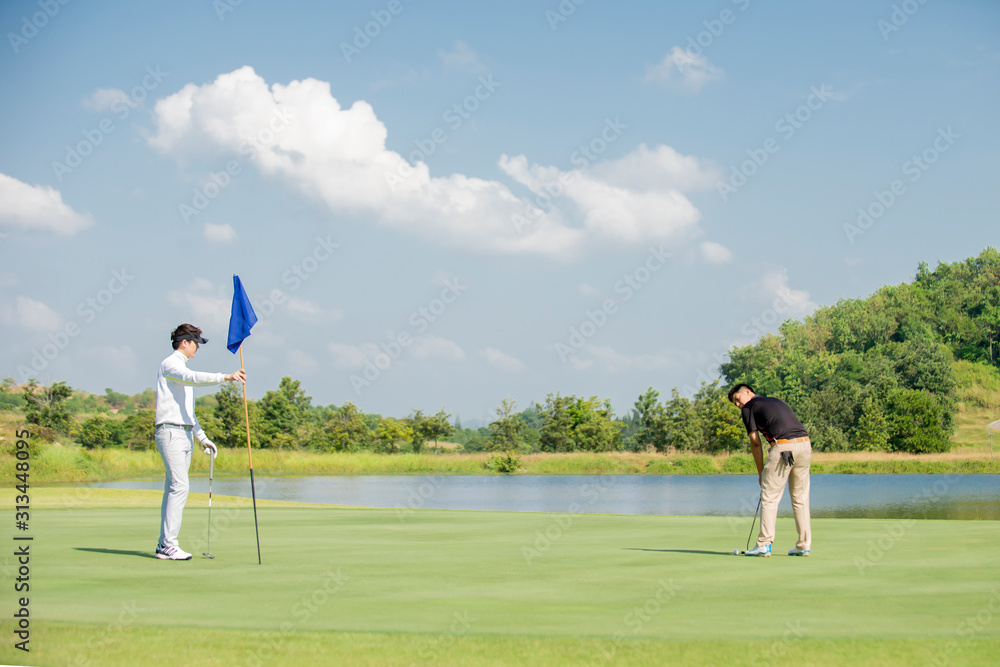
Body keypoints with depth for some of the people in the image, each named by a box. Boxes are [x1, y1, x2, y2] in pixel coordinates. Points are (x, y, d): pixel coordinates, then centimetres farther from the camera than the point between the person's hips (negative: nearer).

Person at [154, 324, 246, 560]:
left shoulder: (182, 368, 24)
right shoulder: (170, 364, -6)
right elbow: (193, 378, -28)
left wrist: (203, 438, 25)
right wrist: (225, 378, -37)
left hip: (185, 434, 10)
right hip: (170, 432, -10)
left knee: (174, 488, 7)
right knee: (179, 486, -16)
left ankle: (164, 544, 9)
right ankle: (168, 545, -17)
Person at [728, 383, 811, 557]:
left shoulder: (749, 407, 10)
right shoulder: (776, 401, 30)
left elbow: (756, 443, 5)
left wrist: (761, 473, 12)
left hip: (784, 447, -7)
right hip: (805, 444, 7)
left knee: (770, 497, 0)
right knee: (800, 497, 13)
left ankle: (764, 545, -1)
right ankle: (804, 546, 14)